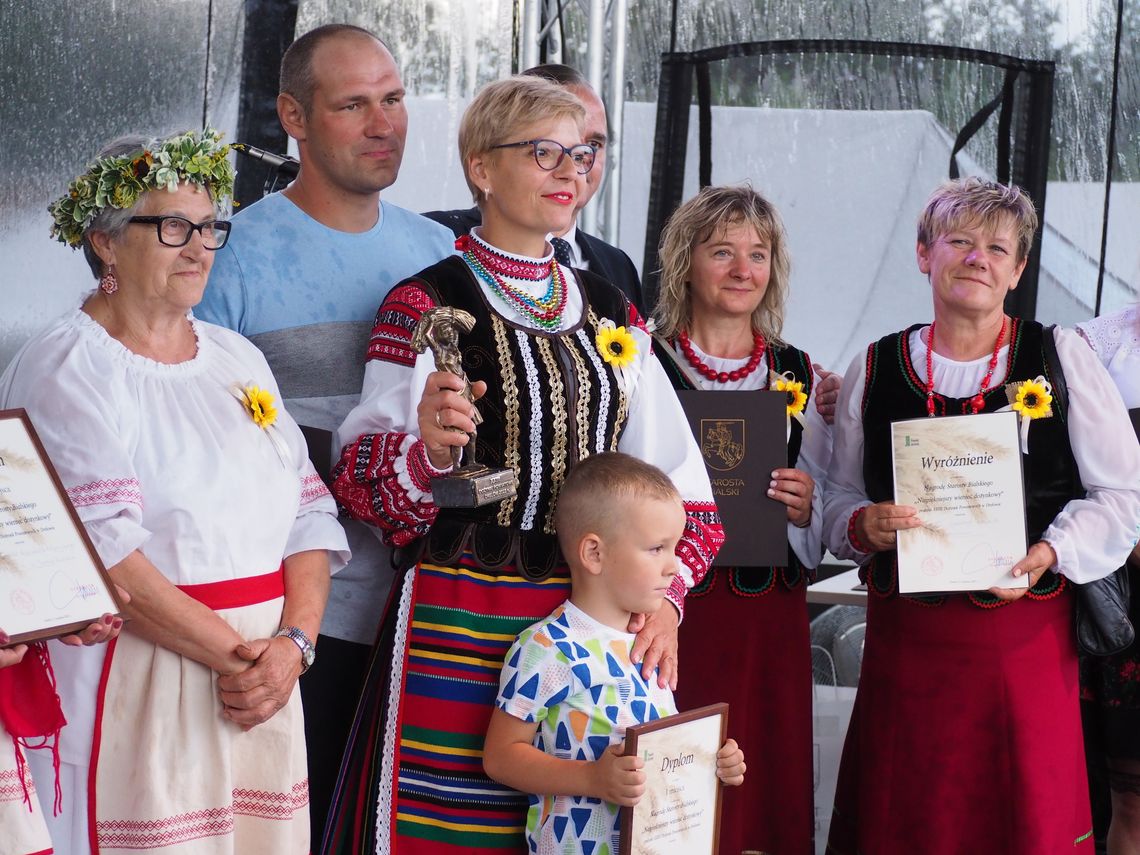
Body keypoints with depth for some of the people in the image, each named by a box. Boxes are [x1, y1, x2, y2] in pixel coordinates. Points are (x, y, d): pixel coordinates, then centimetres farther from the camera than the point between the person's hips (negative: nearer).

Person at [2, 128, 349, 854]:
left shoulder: (237, 358, 14)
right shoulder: (66, 370, -7)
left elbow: (309, 514, 9)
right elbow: (106, 549, -18)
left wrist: (292, 645, -7)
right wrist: (233, 652, -18)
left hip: (263, 686, 6)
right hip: (133, 698, -6)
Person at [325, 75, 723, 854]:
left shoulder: (610, 313, 14)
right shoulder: (427, 305, -2)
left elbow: (674, 476, 14)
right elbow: (365, 486, -6)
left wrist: (665, 595, 0)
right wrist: (427, 446, -26)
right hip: (460, 626, -5)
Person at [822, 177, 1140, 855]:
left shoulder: (1062, 356, 3)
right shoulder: (873, 372, 8)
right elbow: (838, 502, 13)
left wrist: (1051, 553, -12)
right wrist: (865, 526, -9)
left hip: (1027, 639, -1)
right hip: (906, 640, 1)